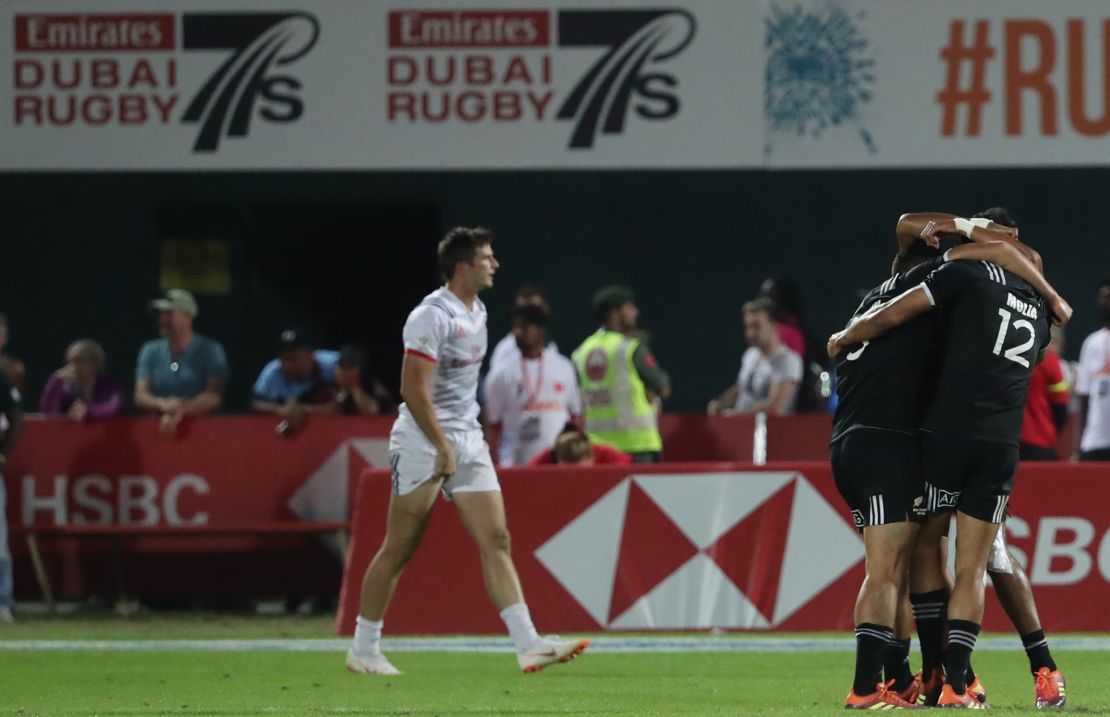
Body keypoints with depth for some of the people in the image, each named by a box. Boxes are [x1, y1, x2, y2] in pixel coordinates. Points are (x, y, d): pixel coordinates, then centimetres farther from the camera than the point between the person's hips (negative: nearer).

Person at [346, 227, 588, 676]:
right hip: (422, 442, -8)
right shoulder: (432, 316, -16)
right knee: (398, 550, 0)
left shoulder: (477, 312, 12)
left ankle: (528, 645, -11)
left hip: (466, 440, 8)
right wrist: (443, 446, -19)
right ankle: (363, 650, 10)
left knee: (496, 541, -4)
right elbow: (413, 390, -20)